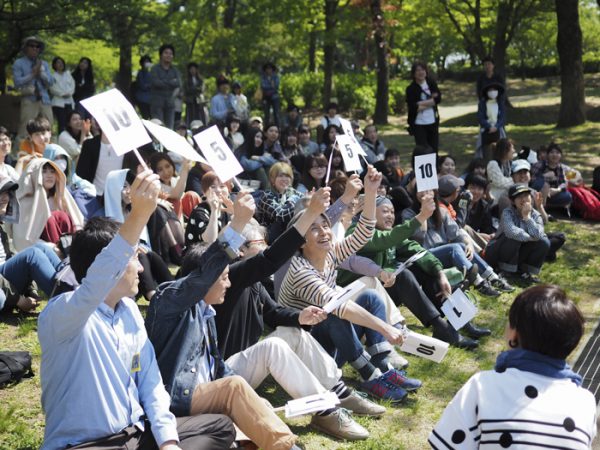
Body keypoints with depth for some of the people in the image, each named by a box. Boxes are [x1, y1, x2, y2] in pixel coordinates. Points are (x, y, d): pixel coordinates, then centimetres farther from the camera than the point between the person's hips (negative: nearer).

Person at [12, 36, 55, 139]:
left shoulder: (44, 64, 16)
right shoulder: (19, 63, 4)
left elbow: (51, 82, 7)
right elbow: (17, 82, -8)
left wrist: (41, 73, -8)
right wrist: (32, 74, -9)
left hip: (45, 100, 4)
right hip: (29, 100, -4)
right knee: (25, 130, -10)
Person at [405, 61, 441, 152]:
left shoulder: (432, 83, 4)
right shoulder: (411, 89, -8)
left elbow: (438, 98, -8)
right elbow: (413, 107, -17)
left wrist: (421, 103, -16)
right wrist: (431, 101, -11)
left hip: (433, 122, 4)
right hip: (418, 124, -4)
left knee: (434, 149, 10)